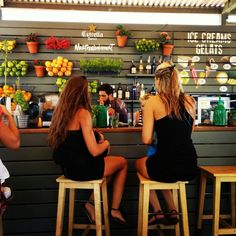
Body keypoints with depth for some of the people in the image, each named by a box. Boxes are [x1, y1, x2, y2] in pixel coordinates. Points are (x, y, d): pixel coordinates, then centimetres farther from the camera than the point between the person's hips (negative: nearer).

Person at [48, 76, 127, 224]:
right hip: (82, 169, -7)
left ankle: (92, 203, 19)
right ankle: (115, 210, 25)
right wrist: (106, 143, -1)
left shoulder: (61, 111, 3)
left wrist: (96, 137, 8)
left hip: (68, 167, 7)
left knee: (106, 161, 26)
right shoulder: (82, 113, -20)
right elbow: (94, 151, -22)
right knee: (123, 163, 16)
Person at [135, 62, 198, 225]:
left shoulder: (153, 102, -9)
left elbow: (146, 140, -10)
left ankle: (158, 213, 29)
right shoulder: (189, 101, 5)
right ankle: (172, 211, 30)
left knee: (139, 163, 28)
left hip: (167, 168, -5)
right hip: (190, 168, 5)